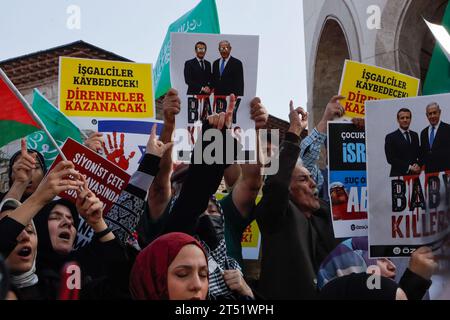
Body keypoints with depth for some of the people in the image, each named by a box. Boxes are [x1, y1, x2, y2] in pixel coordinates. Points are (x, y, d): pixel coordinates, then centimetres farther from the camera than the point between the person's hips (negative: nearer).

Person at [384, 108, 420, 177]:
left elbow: (419, 155, 16)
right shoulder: (390, 137, -1)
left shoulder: (415, 135, 15)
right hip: (398, 175, -4)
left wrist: (418, 165, -5)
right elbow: (391, 159, -8)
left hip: (415, 174, 4)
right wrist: (409, 167, -13)